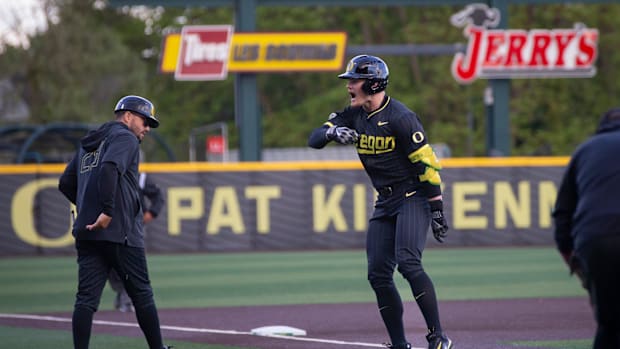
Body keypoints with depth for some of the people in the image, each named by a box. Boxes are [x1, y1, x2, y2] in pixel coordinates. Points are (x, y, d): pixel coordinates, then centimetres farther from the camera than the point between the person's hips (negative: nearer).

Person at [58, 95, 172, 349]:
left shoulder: (88, 143, 23)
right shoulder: (124, 138, -3)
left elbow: (66, 183, 23)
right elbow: (110, 169, -22)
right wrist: (107, 211, -25)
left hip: (86, 233, 7)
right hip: (120, 233, -7)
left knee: (86, 297, 0)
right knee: (142, 294, 4)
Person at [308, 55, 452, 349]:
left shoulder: (400, 117, -16)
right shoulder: (354, 115, 6)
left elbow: (426, 163, -15)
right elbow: (314, 139, 1)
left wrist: (437, 210, -16)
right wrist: (332, 132, -22)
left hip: (414, 197, -8)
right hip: (385, 203, 8)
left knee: (407, 262, -24)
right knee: (378, 274, 1)